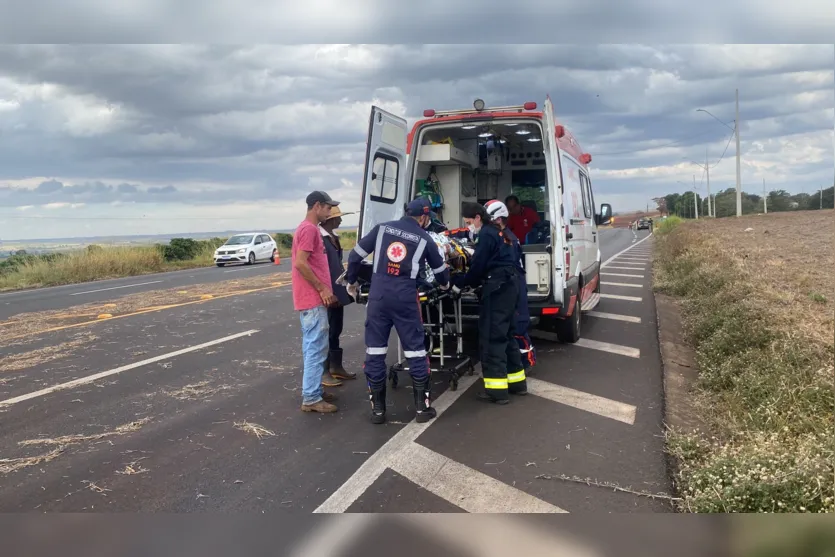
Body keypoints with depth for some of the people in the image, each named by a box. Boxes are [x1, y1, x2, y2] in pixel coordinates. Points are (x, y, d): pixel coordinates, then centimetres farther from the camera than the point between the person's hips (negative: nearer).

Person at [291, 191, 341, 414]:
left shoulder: (311, 229, 18)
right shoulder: (309, 229, -14)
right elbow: (300, 263, -22)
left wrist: (325, 290, 18)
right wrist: (321, 288, -17)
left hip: (314, 298, 11)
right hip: (313, 299, -11)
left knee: (313, 347, 14)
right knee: (316, 347, -8)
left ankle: (313, 390, 22)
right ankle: (310, 398, -3)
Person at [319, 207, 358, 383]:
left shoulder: (333, 237, 13)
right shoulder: (319, 238, -17)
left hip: (337, 292, 9)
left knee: (336, 331, 17)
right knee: (326, 333, -1)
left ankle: (336, 367, 28)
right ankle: (323, 372, 8)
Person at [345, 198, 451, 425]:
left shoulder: (382, 228, 9)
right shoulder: (424, 239, 7)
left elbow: (356, 255, 8)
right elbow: (440, 269, 20)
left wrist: (351, 281, 24)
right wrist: (445, 284, 43)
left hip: (378, 295, 2)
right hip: (405, 297, -1)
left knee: (375, 351, 8)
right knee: (415, 351, 8)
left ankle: (377, 409, 13)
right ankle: (422, 408, 14)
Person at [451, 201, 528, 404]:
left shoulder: (486, 235, -11)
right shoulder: (500, 232, 20)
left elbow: (478, 267, -13)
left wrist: (460, 284, 1)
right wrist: (470, 282, 17)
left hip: (497, 288, -10)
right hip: (509, 285, 10)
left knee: (491, 338, -7)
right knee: (506, 334, 17)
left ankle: (497, 389, -7)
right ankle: (517, 381, 22)